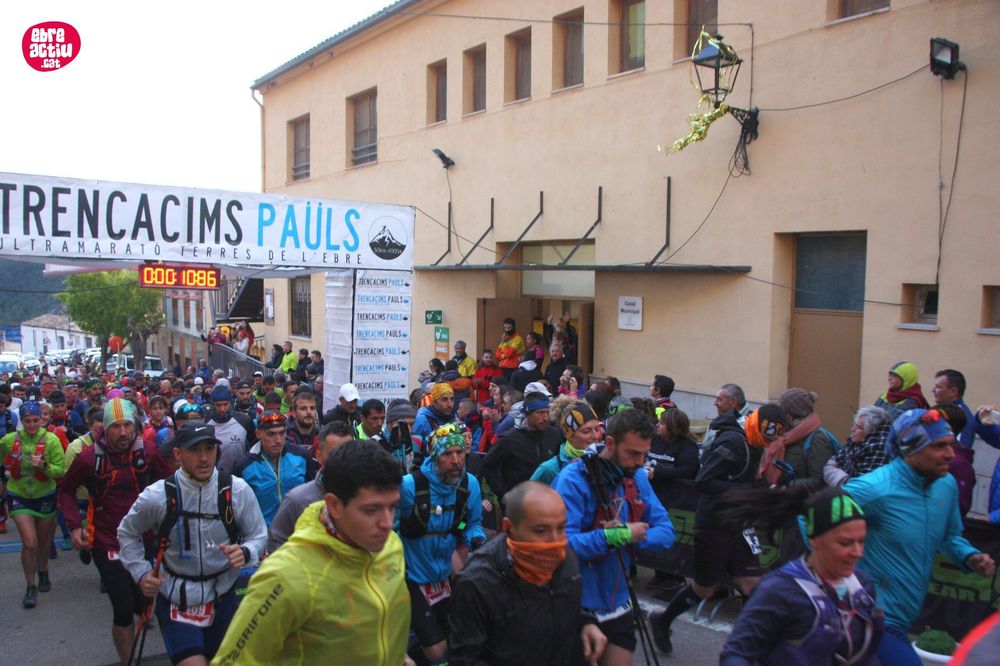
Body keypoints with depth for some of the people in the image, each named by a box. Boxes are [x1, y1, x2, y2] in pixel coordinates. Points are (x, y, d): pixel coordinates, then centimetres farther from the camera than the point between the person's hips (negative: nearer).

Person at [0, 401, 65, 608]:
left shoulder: (51, 440, -17)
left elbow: (61, 470, -17)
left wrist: (44, 466, -33)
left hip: (44, 495, 0)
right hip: (19, 496, 0)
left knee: (44, 540, 19)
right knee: (29, 543, -10)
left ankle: (43, 571, 47)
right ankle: (31, 586, 9)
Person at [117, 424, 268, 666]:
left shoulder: (237, 490, -13)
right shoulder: (157, 496, -13)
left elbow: (258, 536, -3)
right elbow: (127, 533, 6)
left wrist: (245, 553, -23)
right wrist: (141, 573, -3)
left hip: (222, 596, 2)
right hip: (175, 599, -2)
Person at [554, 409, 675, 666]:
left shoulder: (637, 478, 1)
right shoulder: (573, 479, -21)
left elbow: (666, 532, 0)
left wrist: (630, 536, -20)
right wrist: (619, 536, -28)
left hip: (617, 604, 6)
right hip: (576, 607, -6)